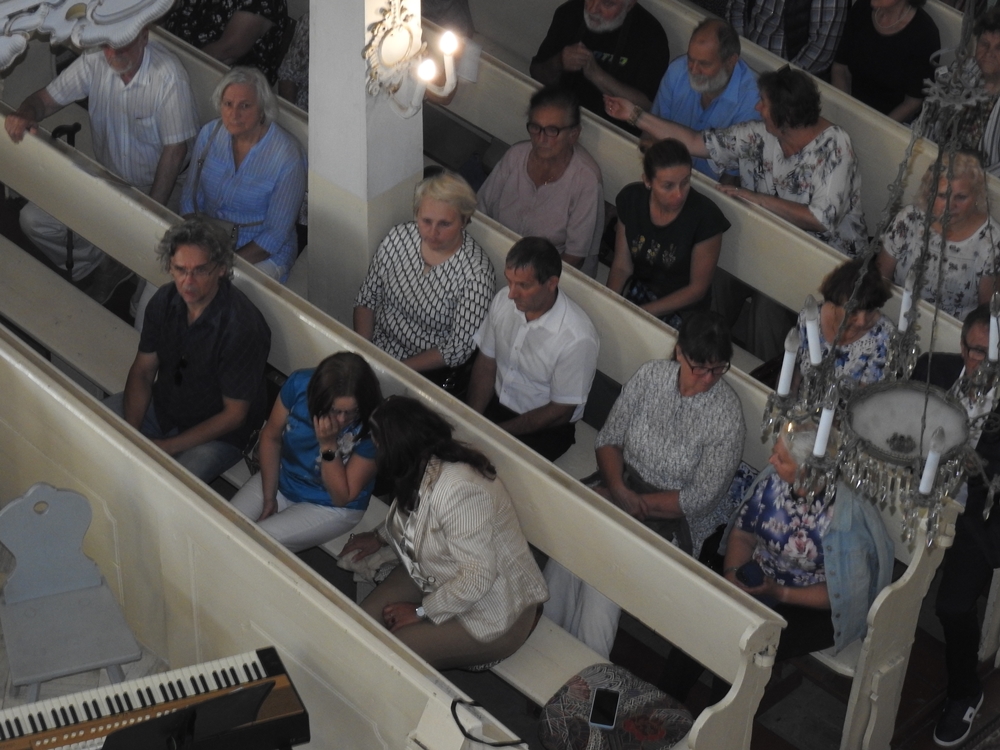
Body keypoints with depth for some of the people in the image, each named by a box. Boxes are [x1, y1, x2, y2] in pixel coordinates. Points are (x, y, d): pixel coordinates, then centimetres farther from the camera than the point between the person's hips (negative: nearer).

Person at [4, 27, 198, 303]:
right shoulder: (94, 61, -12)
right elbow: (48, 97, -3)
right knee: (33, 220, -6)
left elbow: (175, 150, -21)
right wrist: (25, 114, -29)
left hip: (152, 187, -5)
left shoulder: (169, 76, -26)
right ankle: (101, 266, 16)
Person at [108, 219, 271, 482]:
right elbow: (142, 371, -1)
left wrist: (168, 447, -22)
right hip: (162, 406, 6)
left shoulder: (242, 327, -30)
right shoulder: (165, 300, -10)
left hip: (217, 432, -6)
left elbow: (234, 414, -22)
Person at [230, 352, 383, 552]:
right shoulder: (299, 384, -23)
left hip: (329, 507, -4)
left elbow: (342, 497, -22)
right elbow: (271, 436, -5)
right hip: (281, 478, 4)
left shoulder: (372, 429, -32)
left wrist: (328, 444, -36)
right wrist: (269, 498, -4)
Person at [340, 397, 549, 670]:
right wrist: (379, 536, 11)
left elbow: (477, 578, -31)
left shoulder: (457, 490, -33)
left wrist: (421, 612, -19)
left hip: (493, 614, -9)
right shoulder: (429, 466, -4)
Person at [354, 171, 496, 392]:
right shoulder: (399, 237, -5)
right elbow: (366, 299, 6)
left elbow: (459, 349, -15)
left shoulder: (477, 273, -19)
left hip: (428, 372, -5)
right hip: (375, 348, 5)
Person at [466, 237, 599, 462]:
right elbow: (486, 364, 2)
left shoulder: (578, 339, -28)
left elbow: (560, 411, -18)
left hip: (543, 428, -5)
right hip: (496, 403, 6)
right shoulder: (504, 300, -10)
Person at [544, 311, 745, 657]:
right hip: (623, 486, 4)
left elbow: (698, 499, -15)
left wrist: (636, 504, -15)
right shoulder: (651, 375, -4)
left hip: (674, 517, -4)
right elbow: (608, 439, 3)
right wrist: (618, 488, -15)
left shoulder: (727, 415, -16)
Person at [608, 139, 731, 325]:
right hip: (638, 289, 5)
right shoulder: (631, 198, -9)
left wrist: (642, 312, -18)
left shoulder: (705, 217, -22)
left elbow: (697, 288, -12)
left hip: (682, 309, -4)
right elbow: (622, 267, 0)